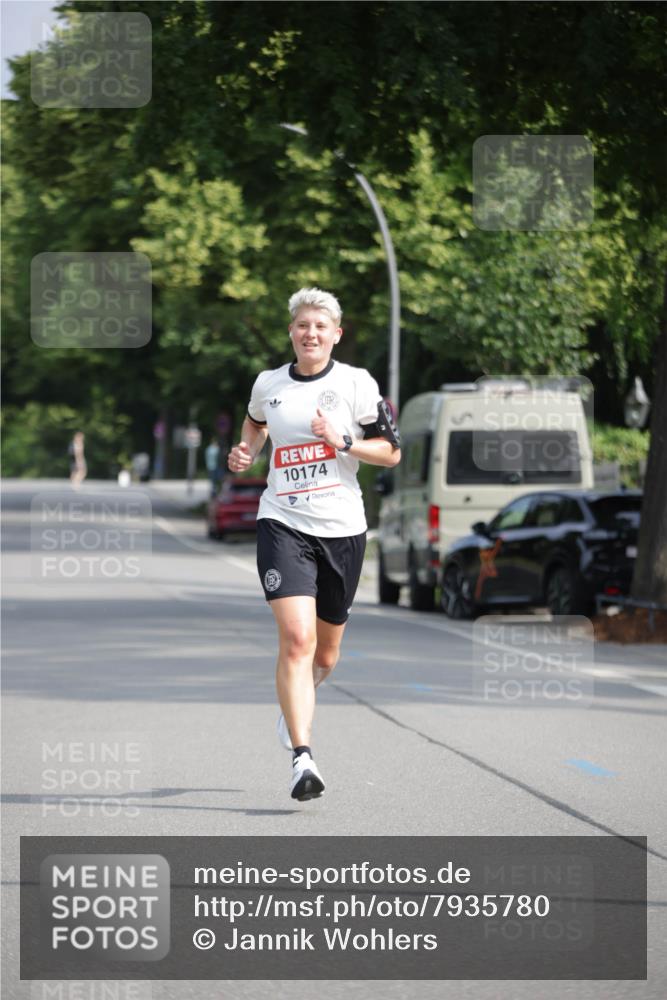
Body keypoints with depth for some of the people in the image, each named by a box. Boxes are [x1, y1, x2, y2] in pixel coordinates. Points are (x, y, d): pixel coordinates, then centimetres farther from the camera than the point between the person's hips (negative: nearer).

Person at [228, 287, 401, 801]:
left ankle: (300, 698, 49)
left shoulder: (356, 383, -2)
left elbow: (392, 452, 0)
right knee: (296, 638, -20)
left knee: (325, 650, 13)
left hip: (341, 528, 1)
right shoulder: (268, 384, 5)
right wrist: (245, 452, 9)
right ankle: (302, 758, -23)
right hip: (283, 523, 0)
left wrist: (343, 442, -15)